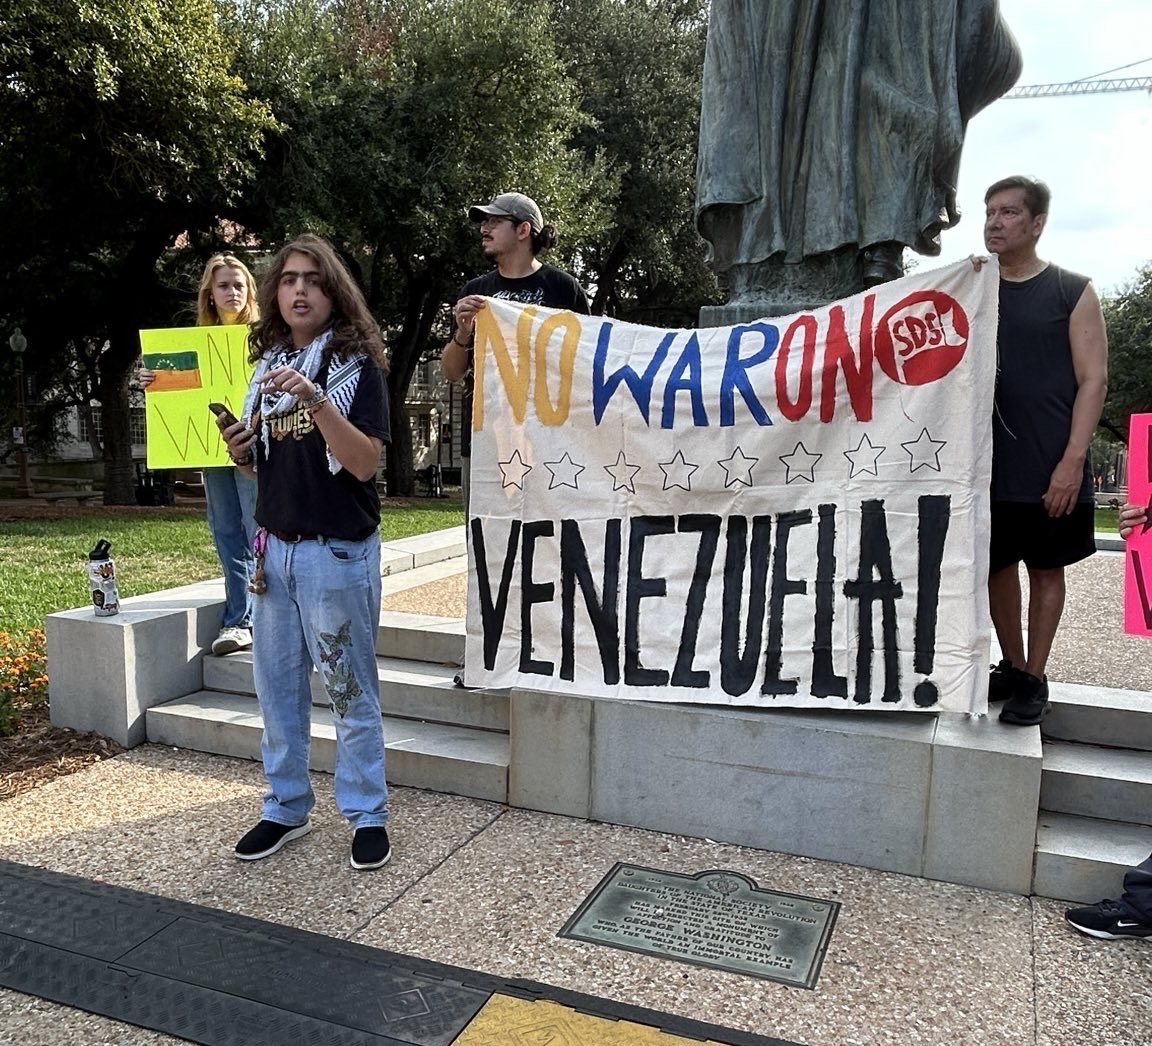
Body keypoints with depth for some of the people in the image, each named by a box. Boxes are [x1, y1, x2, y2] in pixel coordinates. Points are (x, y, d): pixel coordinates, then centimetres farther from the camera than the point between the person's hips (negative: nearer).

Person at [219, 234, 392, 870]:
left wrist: (314, 399, -27)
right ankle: (286, 808, 28)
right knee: (276, 686, 12)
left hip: (337, 550, -6)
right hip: (274, 546, 6)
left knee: (350, 689, 2)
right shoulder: (267, 363, 12)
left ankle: (367, 815, 16)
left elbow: (364, 462, -17)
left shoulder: (357, 364, -5)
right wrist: (241, 452, -3)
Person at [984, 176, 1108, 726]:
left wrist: (1073, 460, -15)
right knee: (997, 566, 9)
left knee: (1046, 569, 6)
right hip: (987, 465, 4)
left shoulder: (1073, 292, 0)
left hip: (1051, 469, -3)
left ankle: (1035, 680, 14)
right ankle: (1011, 667, 24)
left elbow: (1093, 380, -5)